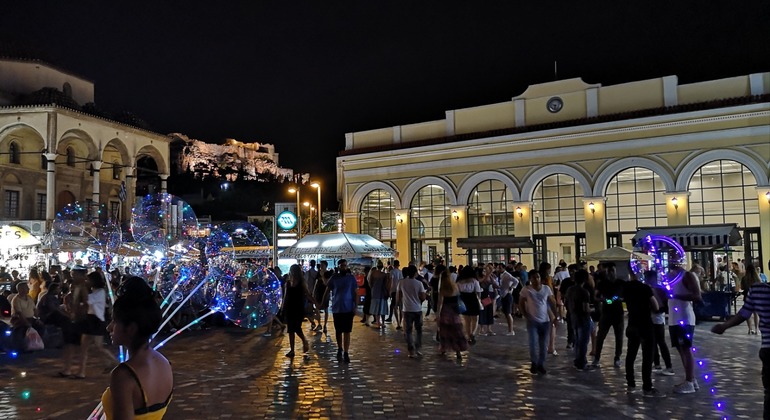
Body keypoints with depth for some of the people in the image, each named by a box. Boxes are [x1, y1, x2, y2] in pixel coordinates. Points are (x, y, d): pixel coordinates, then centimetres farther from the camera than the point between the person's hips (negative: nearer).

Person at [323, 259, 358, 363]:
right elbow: (327, 291, 3)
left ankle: (346, 353, 3)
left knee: (347, 331, -1)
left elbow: (356, 293, 0)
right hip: (336, 308, 1)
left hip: (348, 309, -1)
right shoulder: (334, 278, 1)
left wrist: (355, 307, -6)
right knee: (338, 331, 11)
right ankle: (340, 349, 31)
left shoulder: (351, 278, 0)